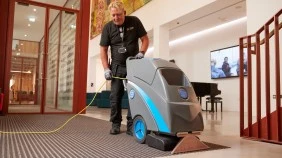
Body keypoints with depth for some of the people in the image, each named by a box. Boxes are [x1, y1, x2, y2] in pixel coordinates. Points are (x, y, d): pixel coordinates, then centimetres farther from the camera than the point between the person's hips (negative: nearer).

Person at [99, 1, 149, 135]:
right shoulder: (108, 27, -3)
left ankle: (131, 125, 6)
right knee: (115, 96, 1)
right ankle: (116, 124, 13)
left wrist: (141, 52, -18)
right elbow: (103, 49, -1)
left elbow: (145, 39, 0)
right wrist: (106, 68, -9)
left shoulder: (134, 21, -6)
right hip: (117, 66, 1)